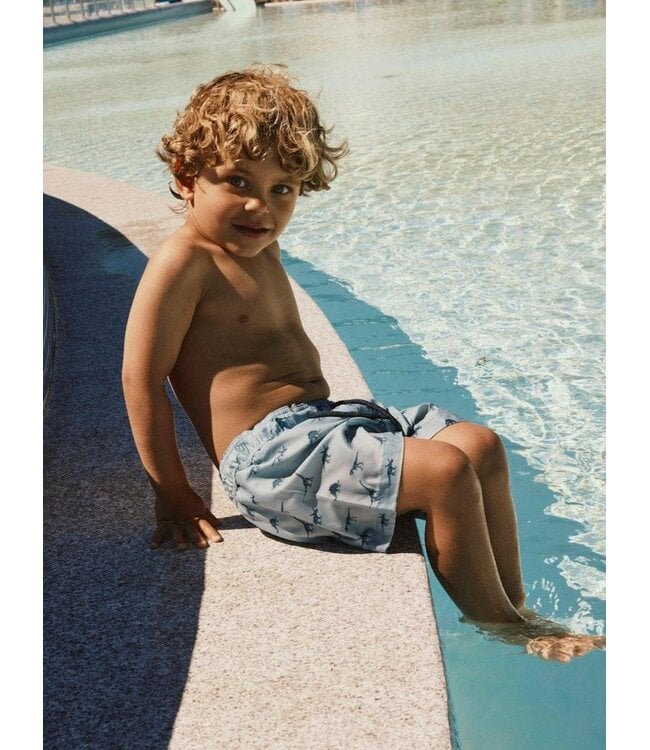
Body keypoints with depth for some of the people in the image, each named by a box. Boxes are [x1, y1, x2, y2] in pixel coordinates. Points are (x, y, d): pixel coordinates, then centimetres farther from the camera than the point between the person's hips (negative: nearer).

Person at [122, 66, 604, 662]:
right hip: (269, 455, -10)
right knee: (445, 472, -19)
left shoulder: (259, 253, 18)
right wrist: (173, 496, -12)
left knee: (480, 444, 3)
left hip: (319, 416, 10)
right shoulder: (185, 262, -12)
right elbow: (141, 379, -14)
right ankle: (499, 626, 0)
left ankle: (514, 606, 8)